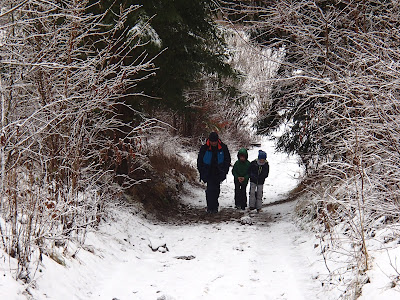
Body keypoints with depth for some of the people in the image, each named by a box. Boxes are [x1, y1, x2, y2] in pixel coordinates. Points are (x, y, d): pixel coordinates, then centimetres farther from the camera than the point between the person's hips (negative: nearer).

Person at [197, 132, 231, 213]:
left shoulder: (223, 148, -3)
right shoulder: (204, 148, -6)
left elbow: (227, 160, 8)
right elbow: (199, 161, 4)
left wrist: (224, 171, 1)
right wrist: (202, 172, -2)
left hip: (218, 173, 2)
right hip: (208, 172, -2)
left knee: (216, 190, 8)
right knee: (210, 190, -12)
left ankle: (215, 206, 21)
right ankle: (210, 207, -8)